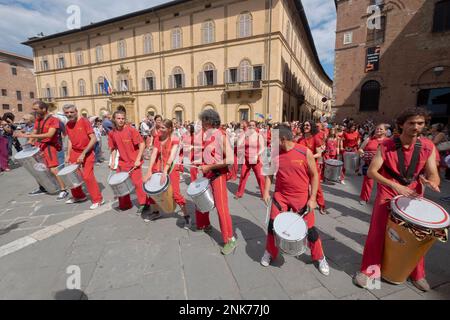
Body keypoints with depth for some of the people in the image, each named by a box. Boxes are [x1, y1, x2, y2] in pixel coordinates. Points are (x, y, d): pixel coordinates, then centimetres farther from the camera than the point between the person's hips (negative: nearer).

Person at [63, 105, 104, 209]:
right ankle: (78, 196, 32)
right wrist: (68, 155, 9)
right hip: (74, 152, 7)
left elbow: (93, 139, -20)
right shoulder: (67, 125, 5)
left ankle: (98, 199, -1)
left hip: (87, 153, -7)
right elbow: (70, 140, 17)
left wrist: (83, 154, -23)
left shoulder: (84, 121, -15)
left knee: (87, 176, -13)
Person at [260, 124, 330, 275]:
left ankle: (320, 258, 34)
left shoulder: (305, 152, -15)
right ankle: (269, 253, 31)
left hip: (302, 197, -2)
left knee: (309, 228, 7)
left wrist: (312, 198, -10)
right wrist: (266, 191, -3)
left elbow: (314, 175, -6)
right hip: (280, 195, 3)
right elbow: (270, 173, 7)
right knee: (272, 224, 4)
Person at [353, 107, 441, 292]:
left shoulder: (428, 147, -5)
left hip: (414, 195, 4)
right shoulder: (386, 146, -15)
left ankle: (417, 274, 39)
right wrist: (394, 186, -28)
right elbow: (371, 171, -18)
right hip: (387, 195, -3)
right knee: (377, 233, 1)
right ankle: (368, 270, 17)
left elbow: (433, 174, -7)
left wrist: (431, 182, -31)